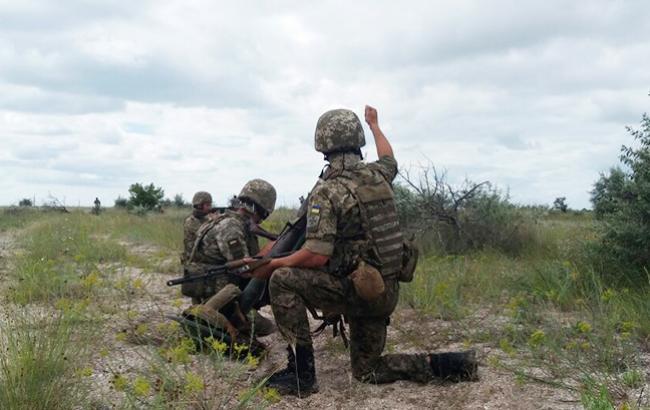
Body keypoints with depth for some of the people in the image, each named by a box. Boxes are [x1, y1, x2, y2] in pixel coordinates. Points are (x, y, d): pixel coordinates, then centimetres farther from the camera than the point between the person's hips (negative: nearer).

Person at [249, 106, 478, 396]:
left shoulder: (326, 192, -17)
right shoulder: (377, 175, 4)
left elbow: (317, 256, -23)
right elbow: (390, 159, 31)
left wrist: (271, 265, -9)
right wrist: (374, 124, 45)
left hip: (357, 289, -7)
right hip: (386, 292, 8)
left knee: (282, 281, -5)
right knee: (368, 370, 20)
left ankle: (301, 373, -5)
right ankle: (454, 364, 9)